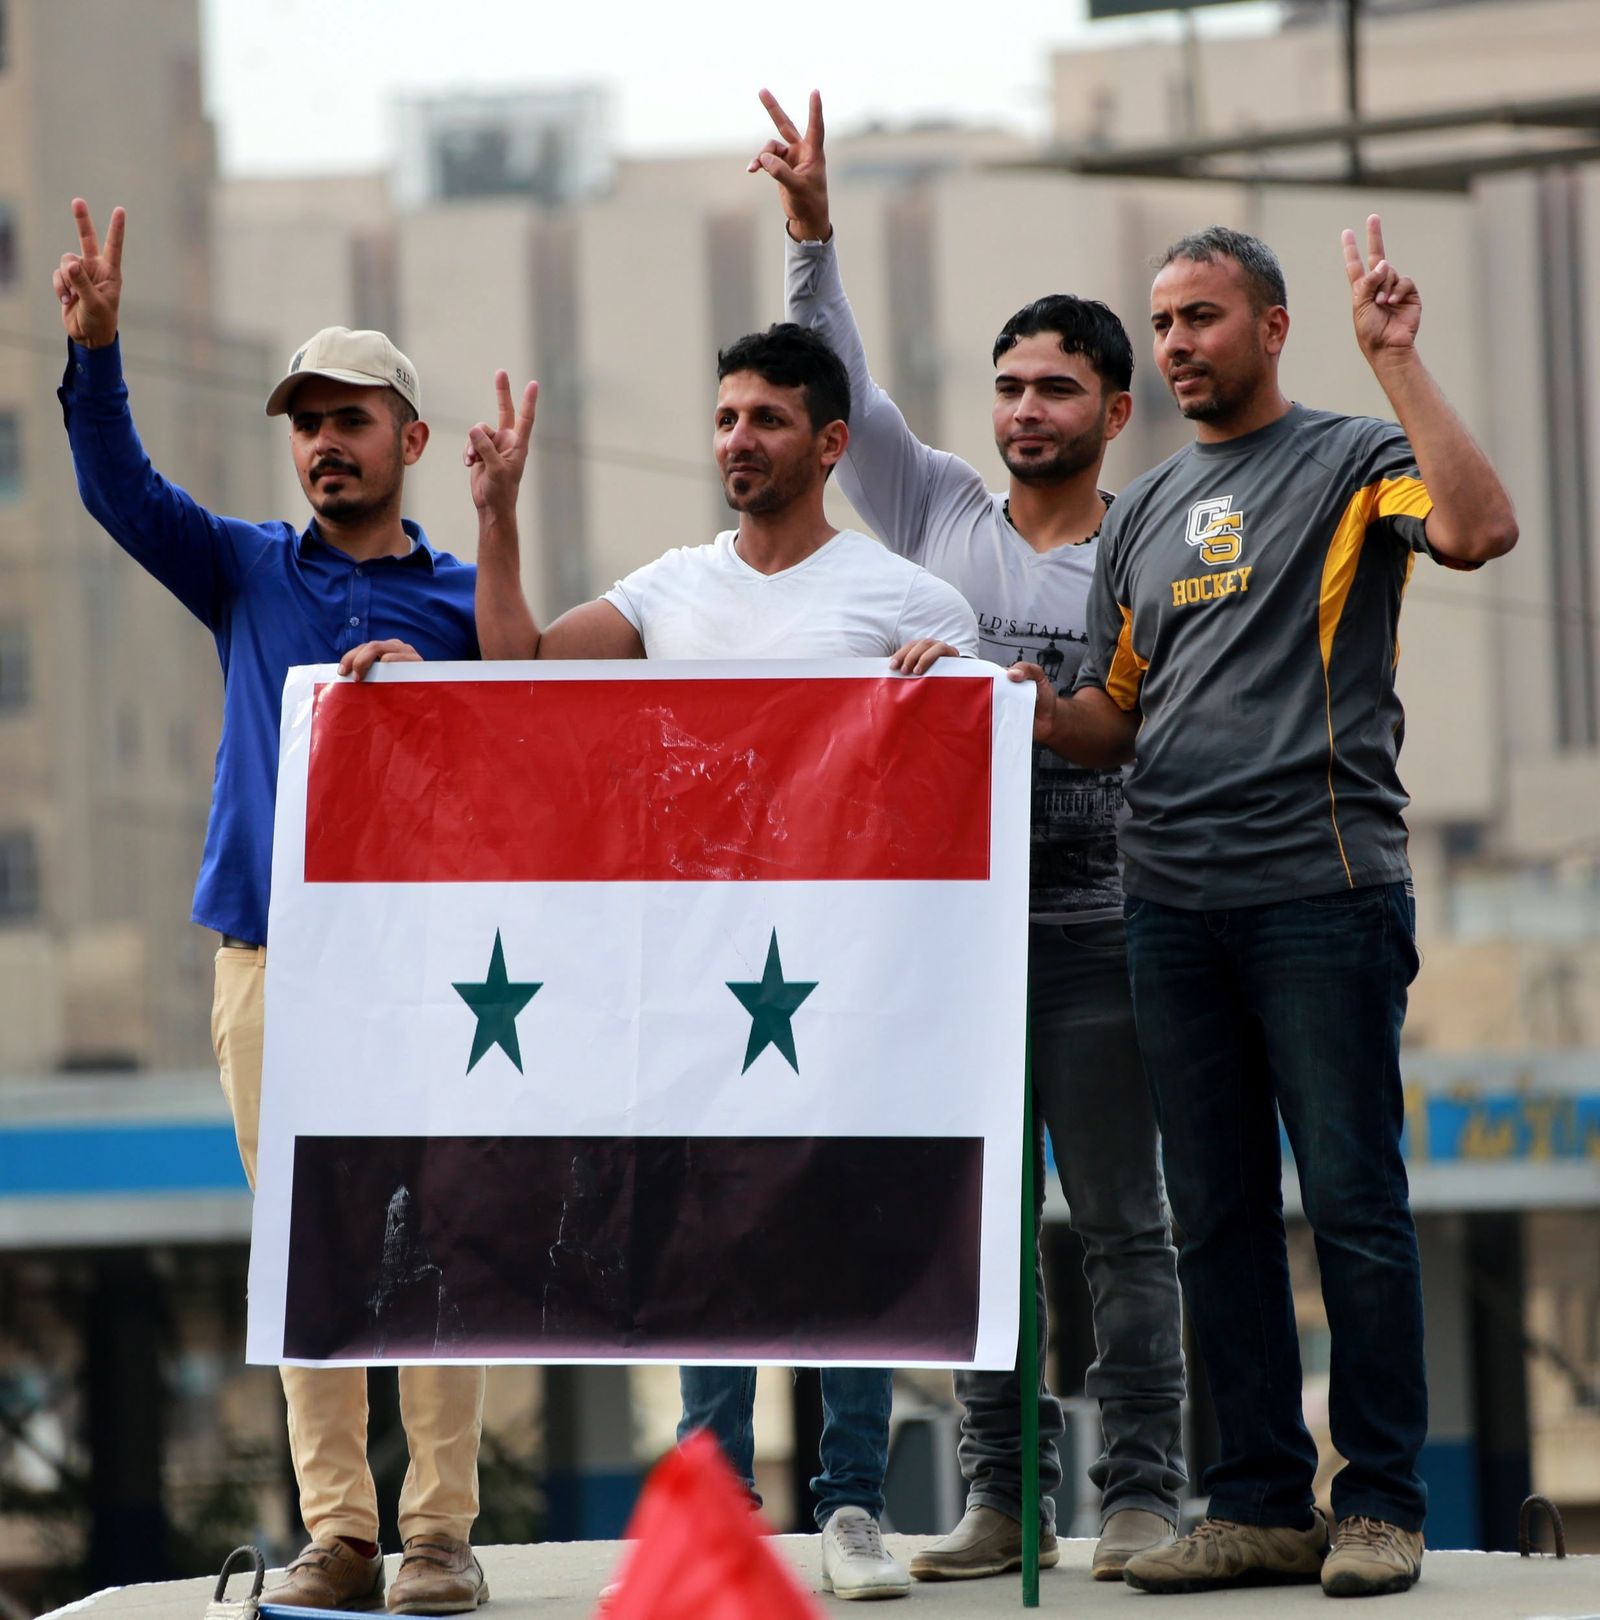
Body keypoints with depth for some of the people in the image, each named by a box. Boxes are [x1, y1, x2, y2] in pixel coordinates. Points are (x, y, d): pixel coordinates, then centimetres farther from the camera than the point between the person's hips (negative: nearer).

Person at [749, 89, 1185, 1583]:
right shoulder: (936, 514, 9)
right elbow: (842, 384, 2)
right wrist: (810, 236, -9)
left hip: (1094, 927, -3)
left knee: (1122, 1223, -2)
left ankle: (1141, 1496, 0)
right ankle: (1001, 1496, 11)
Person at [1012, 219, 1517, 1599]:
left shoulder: (1350, 462, 2)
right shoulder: (1145, 515, 20)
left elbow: (1479, 528, -19)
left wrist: (1397, 360, -17)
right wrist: (1032, 703, 2)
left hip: (1322, 889, -6)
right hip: (1173, 903, 6)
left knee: (1353, 1198, -4)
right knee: (1219, 1214, 6)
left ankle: (1380, 1503, 2)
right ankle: (1261, 1504, 12)